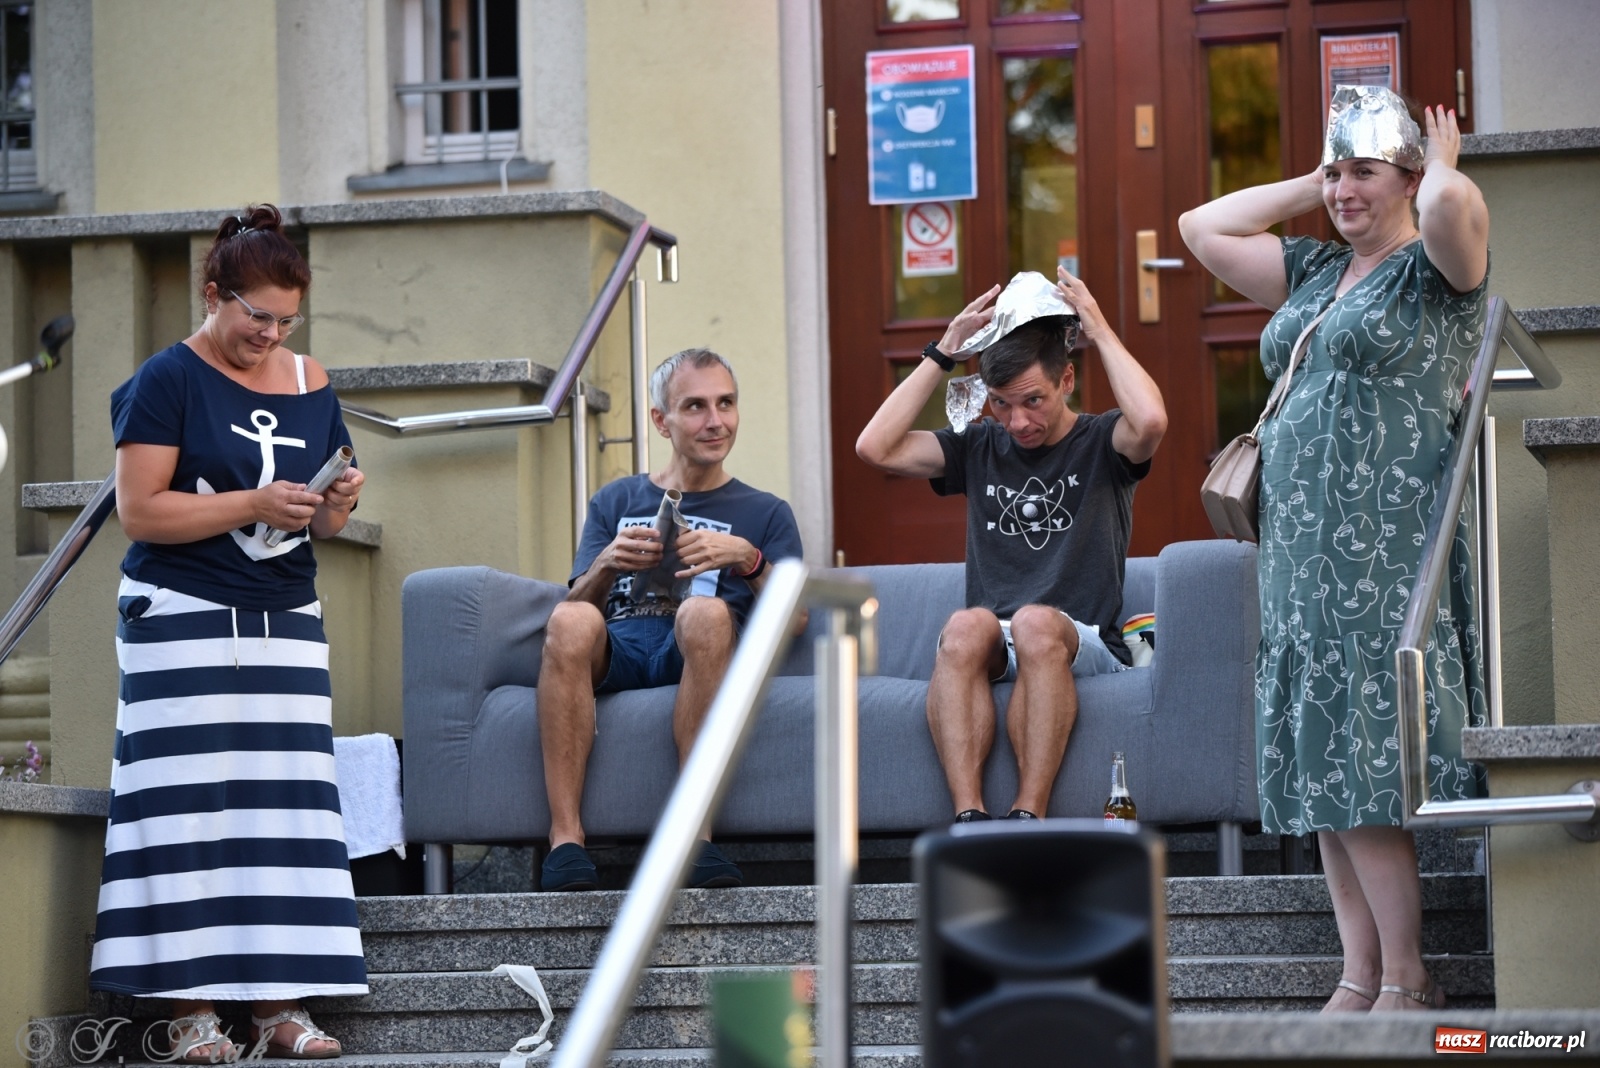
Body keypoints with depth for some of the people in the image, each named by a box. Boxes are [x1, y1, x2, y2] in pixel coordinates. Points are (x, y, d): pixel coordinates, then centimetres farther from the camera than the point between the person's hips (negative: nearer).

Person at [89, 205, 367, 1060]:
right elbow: (139, 510, -11)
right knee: (193, 804, -7)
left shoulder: (311, 386, 12)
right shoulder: (168, 380, -4)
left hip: (286, 620, 5)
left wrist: (336, 505, -6)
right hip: (183, 617, -5)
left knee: (286, 803, 0)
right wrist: (253, 507, -18)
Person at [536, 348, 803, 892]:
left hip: (697, 658, -1)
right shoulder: (616, 501, 28)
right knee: (570, 622, -36)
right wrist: (606, 566, -6)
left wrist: (749, 560, -7)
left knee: (706, 612, -38)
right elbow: (577, 606, 16)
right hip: (615, 652, 1)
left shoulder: (765, 513, 25)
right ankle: (565, 839, -40)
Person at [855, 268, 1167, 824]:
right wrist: (945, 350, 5)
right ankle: (968, 818, -46)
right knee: (967, 627, -33)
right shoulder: (979, 448, 18)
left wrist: (1101, 331, -5)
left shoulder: (1102, 443, 8)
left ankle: (1028, 816, -42)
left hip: (1085, 644, -2)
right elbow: (874, 447, 5)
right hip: (991, 652, 2)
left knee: (1035, 623, -37)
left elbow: (1150, 420, -18)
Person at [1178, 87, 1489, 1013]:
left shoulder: (1436, 269, -4)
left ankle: (1406, 984, -3)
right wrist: (1311, 186, 19)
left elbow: (1451, 202, -26)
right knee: (1322, 769, 5)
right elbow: (1203, 230, 24)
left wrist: (1442, 162, -4)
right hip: (1304, 554, 8)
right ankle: (1361, 978, 9)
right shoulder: (1314, 273, 18)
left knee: (1367, 765, -10)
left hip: (1391, 553, -8)